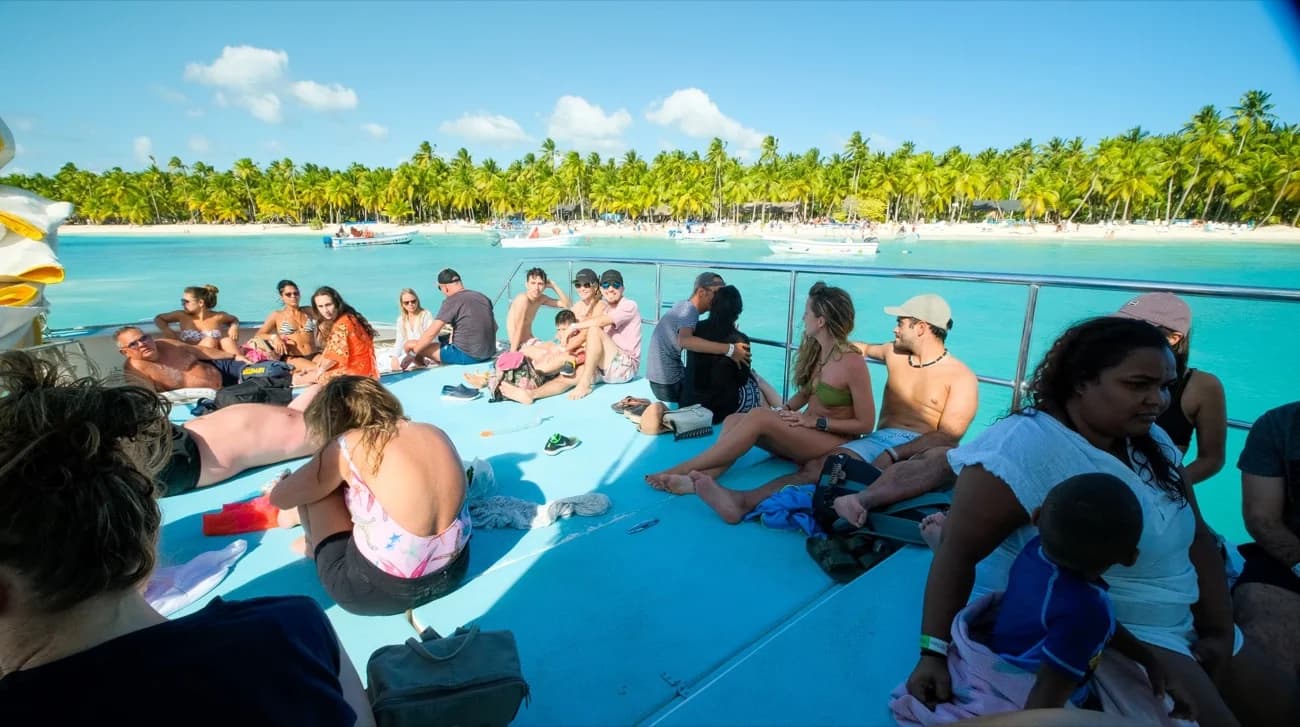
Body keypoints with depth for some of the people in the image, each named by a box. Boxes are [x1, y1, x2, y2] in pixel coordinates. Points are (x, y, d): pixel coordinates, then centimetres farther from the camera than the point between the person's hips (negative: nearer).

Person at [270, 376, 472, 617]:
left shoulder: (348, 446, -13)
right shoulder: (435, 432, 1)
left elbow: (280, 498, 1)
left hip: (379, 589, -6)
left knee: (315, 489, 10)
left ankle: (315, 544, 34)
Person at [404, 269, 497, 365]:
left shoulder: (451, 301, -11)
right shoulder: (482, 297, 8)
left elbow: (431, 334, -13)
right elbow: (494, 327, 16)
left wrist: (411, 356, -4)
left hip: (466, 356, -8)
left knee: (409, 344, -1)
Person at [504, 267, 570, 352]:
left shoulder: (541, 299, 4)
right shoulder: (523, 299, -19)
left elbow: (567, 304, 7)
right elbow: (518, 330, -20)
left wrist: (553, 286, -1)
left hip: (532, 342, 9)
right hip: (523, 346, -9)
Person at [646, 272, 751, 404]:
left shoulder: (685, 306, 7)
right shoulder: (689, 311, -21)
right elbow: (684, 340, -41)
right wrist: (729, 349, -40)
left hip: (663, 378, 8)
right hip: (669, 384, -8)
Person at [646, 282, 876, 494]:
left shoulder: (853, 364, -17)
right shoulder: (814, 350, 5)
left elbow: (865, 424, -13)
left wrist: (817, 421, -17)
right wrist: (786, 409, -4)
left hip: (833, 444, -8)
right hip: (805, 432, 8)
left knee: (759, 417, -30)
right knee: (733, 420, -15)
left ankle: (682, 468, -28)